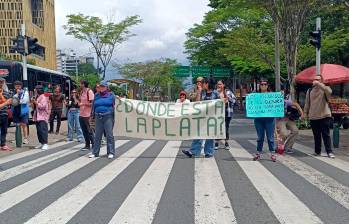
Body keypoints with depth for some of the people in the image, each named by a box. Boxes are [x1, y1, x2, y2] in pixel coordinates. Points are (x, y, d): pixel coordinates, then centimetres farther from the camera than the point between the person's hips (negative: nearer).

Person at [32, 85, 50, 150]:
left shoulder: (43, 97, -9)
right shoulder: (37, 97, 18)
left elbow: (42, 106, -19)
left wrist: (36, 103, -14)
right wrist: (33, 103, 7)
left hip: (42, 116, -9)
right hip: (37, 116, 9)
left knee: (43, 130, -13)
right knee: (38, 130, 9)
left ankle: (45, 144, -12)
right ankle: (41, 143, 16)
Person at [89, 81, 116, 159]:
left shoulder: (111, 95, 4)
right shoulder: (97, 96, 14)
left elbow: (114, 106, 3)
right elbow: (94, 106, 16)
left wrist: (114, 117, -3)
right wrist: (94, 116, 9)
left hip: (108, 117, -3)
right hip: (98, 117, 4)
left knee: (109, 135, -4)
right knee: (97, 135, 7)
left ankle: (111, 152, 2)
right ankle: (95, 152, 14)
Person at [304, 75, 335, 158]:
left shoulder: (325, 88, -1)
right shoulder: (310, 91, 9)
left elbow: (329, 92, -27)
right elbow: (307, 103, 14)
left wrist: (318, 84, -28)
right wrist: (305, 113, 9)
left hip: (324, 116, -3)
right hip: (313, 117, 3)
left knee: (326, 135, -2)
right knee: (316, 135, 10)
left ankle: (329, 152, 3)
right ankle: (317, 151, 19)